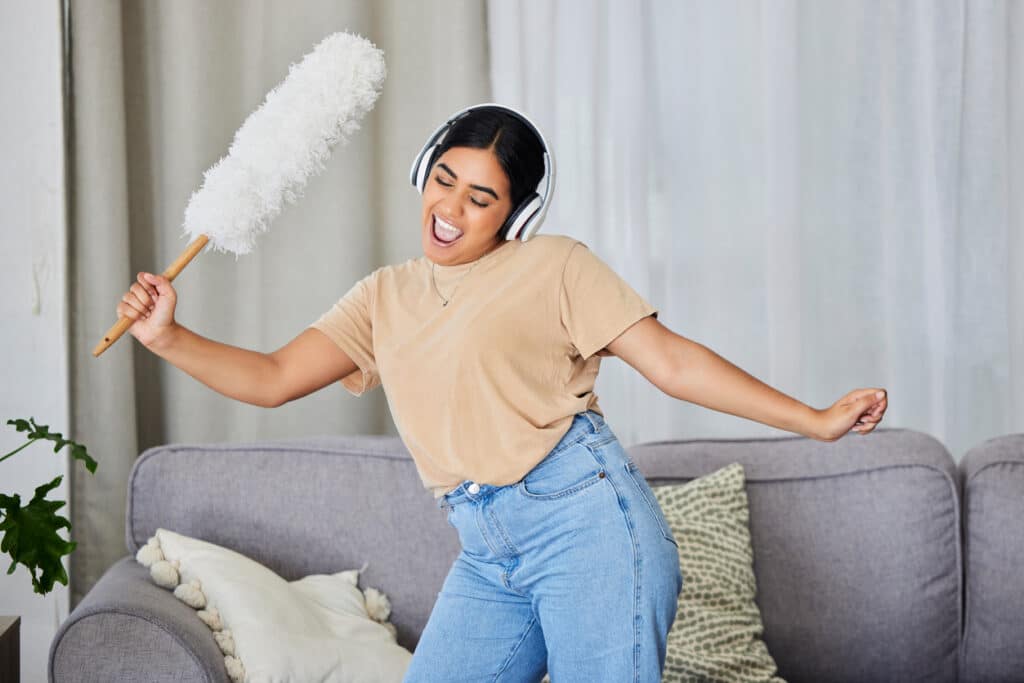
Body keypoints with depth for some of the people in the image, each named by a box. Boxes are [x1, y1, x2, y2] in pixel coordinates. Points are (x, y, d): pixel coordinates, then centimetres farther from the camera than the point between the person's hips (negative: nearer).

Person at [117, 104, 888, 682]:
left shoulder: (554, 266, 4)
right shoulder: (386, 297, 17)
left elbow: (672, 360, 0)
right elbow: (273, 378, 12)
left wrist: (815, 420, -5)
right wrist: (169, 338, -1)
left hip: (586, 519, -5)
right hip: (487, 559, 5)